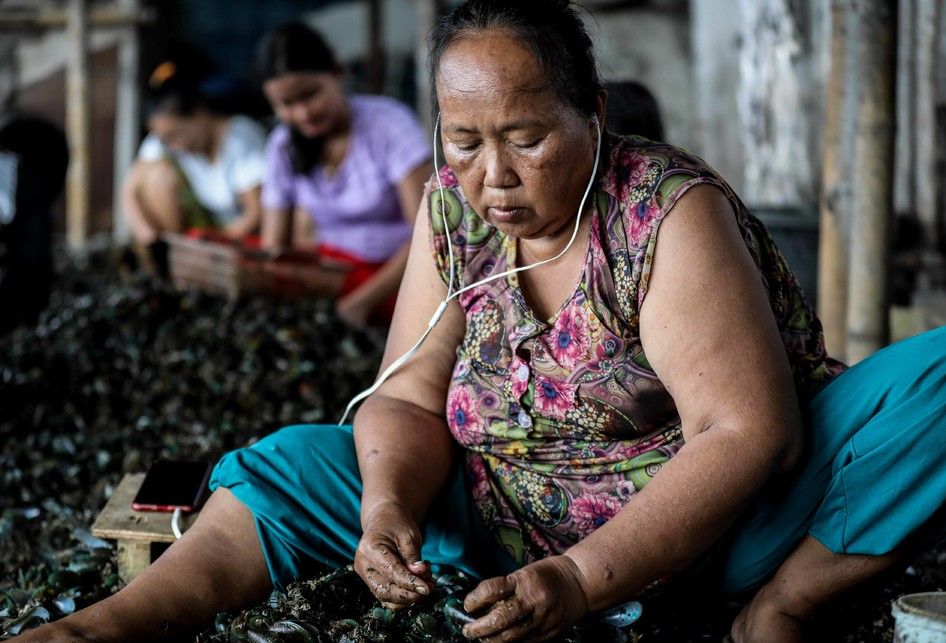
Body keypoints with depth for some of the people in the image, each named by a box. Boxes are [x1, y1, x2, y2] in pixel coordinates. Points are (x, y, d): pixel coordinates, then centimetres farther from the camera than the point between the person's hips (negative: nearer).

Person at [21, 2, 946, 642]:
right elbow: (410, 399, -1)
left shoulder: (672, 212, -18)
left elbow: (746, 433, -25)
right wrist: (391, 509, -25)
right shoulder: (450, 209, -2)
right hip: (527, 524, 5)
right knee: (295, 465, -7)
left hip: (720, 510, -4)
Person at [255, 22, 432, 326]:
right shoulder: (283, 147, 3)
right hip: (334, 273, 4)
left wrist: (361, 301, -27)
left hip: (403, 272, -3)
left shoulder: (389, 122, -10)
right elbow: (272, 250, 5)